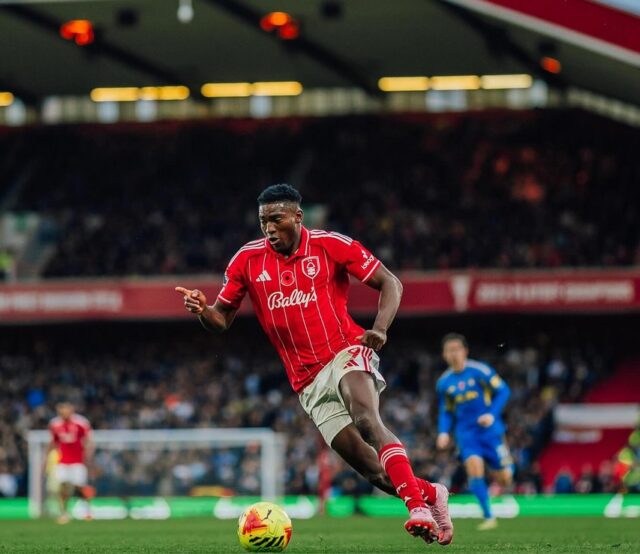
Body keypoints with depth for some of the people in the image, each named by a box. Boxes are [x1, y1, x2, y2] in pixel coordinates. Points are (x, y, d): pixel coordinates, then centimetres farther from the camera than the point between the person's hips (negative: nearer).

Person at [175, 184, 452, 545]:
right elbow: (223, 319, 11)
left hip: (346, 353, -3)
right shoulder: (248, 260, 4)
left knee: (366, 419, -34)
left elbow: (390, 283, -1)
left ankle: (417, 506, -38)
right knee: (372, 470, -5)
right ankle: (431, 494, 19)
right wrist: (202, 310, -13)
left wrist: (380, 329, -18)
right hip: (310, 383, 3)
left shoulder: (331, 246, -5)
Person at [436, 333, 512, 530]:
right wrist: (444, 432, -1)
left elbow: (503, 391, -6)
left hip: (490, 429, -2)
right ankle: (489, 517, -11)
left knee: (504, 478, -3)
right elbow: (446, 412, 16)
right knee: (474, 467, -21)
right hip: (466, 432, 2)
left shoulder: (480, 370, -8)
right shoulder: (444, 382, 4)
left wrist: (492, 414, -18)